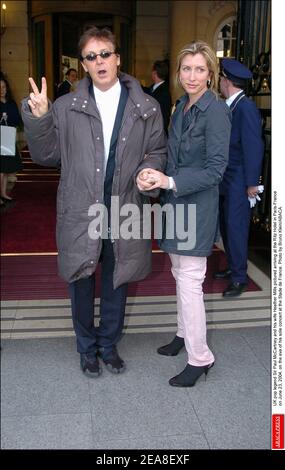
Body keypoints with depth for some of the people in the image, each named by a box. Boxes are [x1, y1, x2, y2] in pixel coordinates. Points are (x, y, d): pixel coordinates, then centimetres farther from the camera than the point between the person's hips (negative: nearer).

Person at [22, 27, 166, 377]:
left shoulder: (146, 108, 1)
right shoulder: (66, 108, 0)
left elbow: (157, 151, 9)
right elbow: (46, 154, 2)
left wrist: (149, 171, -12)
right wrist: (38, 119, -13)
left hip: (125, 211, 1)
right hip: (80, 213, 0)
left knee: (116, 282, 16)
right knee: (81, 283, 12)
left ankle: (108, 344, 39)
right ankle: (87, 348, 35)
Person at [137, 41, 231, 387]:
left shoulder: (215, 110, -14)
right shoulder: (181, 107, 10)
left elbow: (215, 168, -18)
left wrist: (170, 181, -22)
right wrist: (156, 174, 2)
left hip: (197, 205, -8)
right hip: (175, 202, 8)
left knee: (189, 281, -5)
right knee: (179, 275, 18)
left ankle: (199, 357, 9)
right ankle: (184, 334, 35)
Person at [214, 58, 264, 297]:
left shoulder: (246, 108, -15)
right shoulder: (230, 106, 10)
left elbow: (253, 147, -18)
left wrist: (252, 183, -17)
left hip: (238, 182, -9)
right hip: (226, 181, 9)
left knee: (236, 227, -3)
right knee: (226, 225, 15)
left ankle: (239, 277, 8)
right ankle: (234, 267, 30)